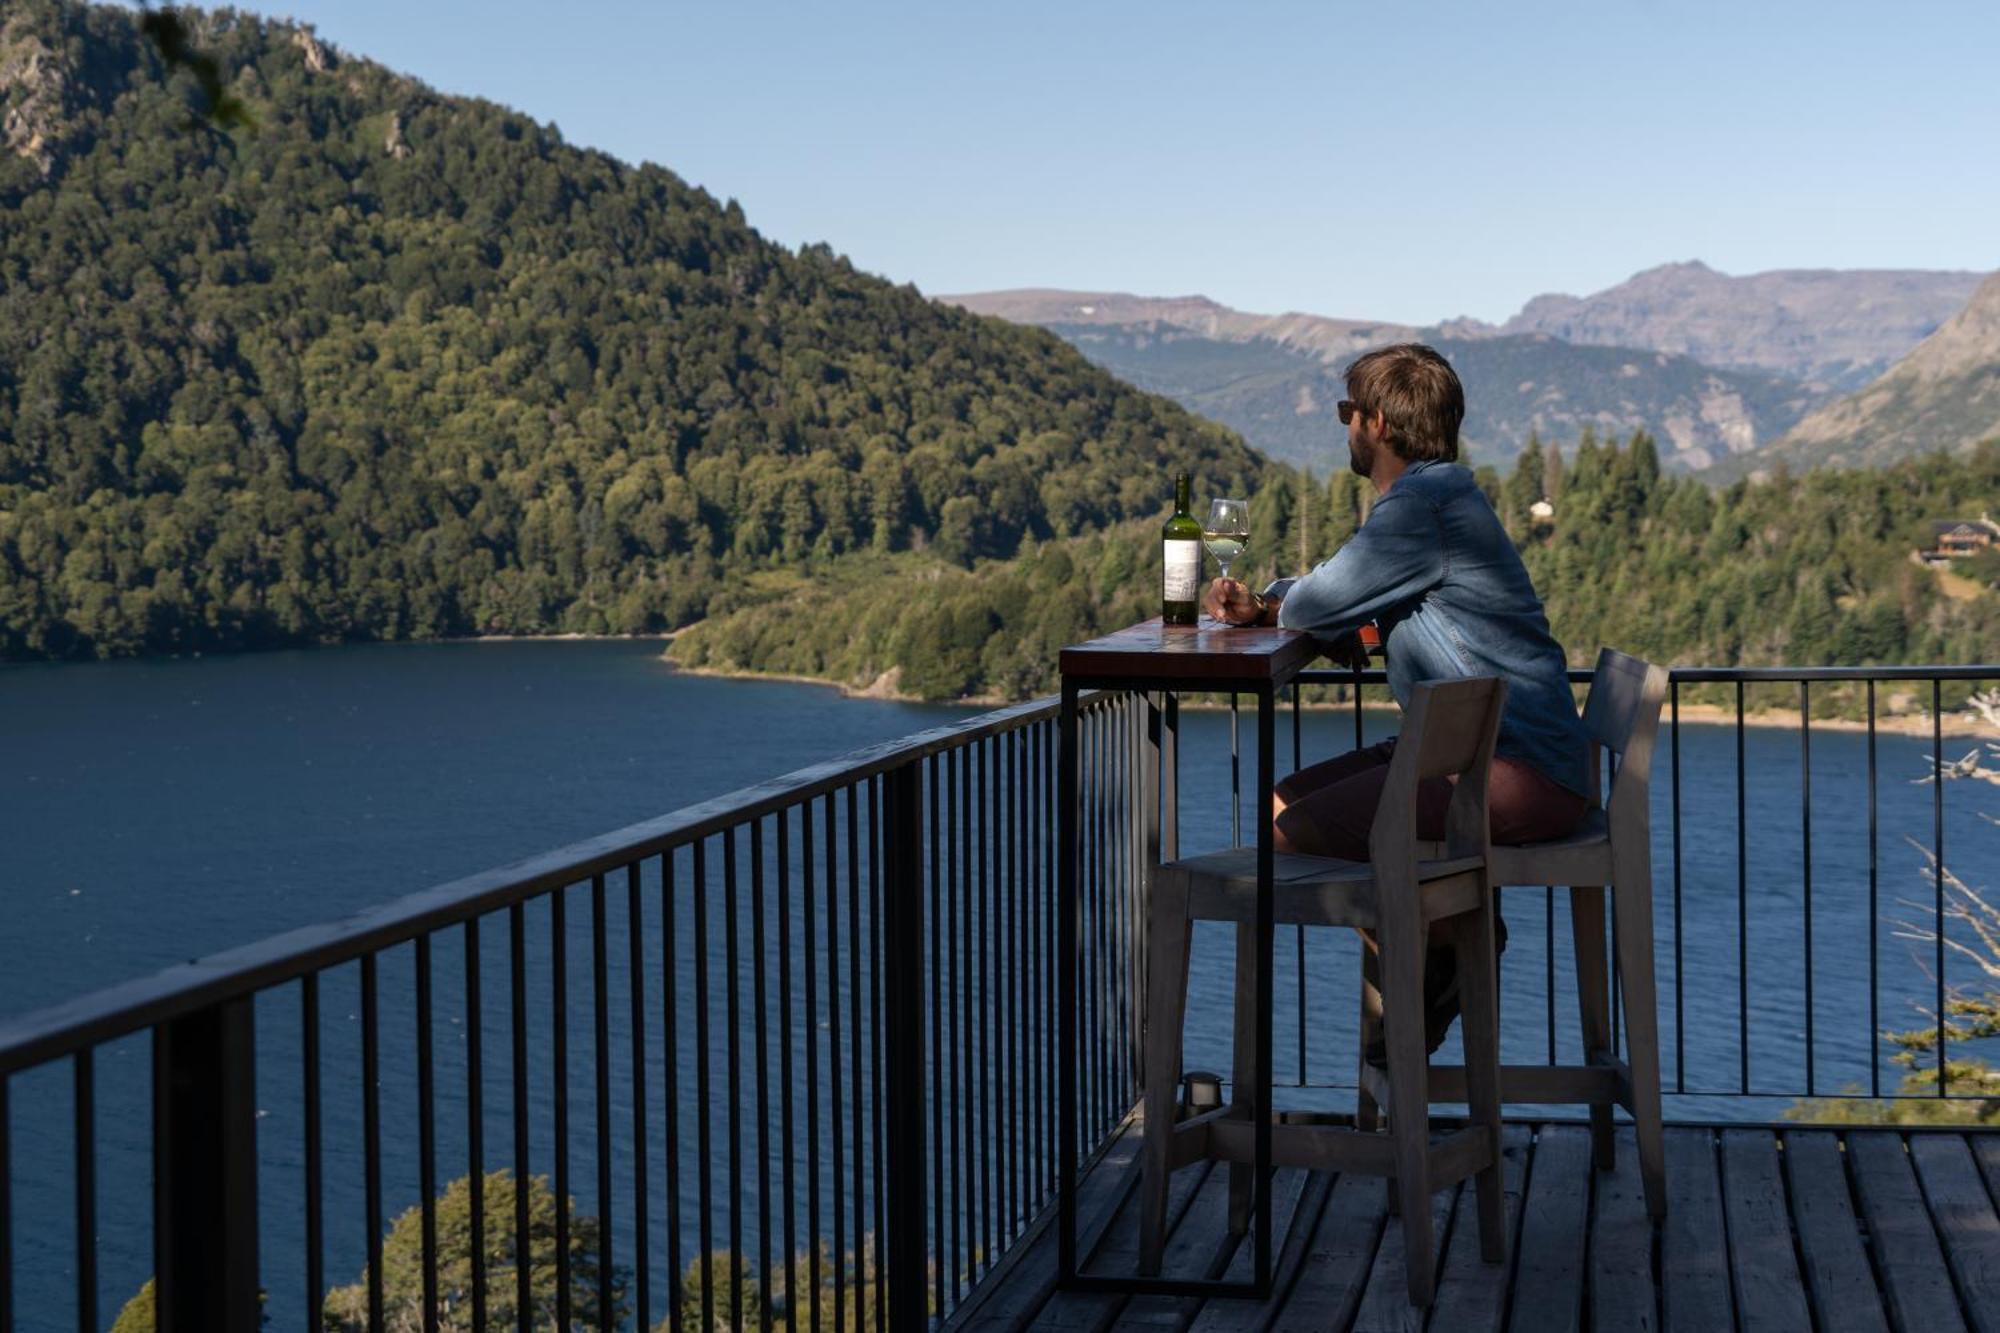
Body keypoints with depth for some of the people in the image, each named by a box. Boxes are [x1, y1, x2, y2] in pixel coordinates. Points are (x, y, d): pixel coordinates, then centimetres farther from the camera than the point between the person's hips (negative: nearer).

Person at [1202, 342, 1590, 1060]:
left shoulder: (1426, 503, -17)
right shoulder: (1433, 494, 17)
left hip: (1520, 772, -11)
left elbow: (1317, 604, -16)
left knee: (1298, 833, -17)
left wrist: (1269, 603, 7)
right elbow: (1344, 622, 19)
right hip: (1469, 749, 11)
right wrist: (1257, 608, 2)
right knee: (1289, 801, 15)